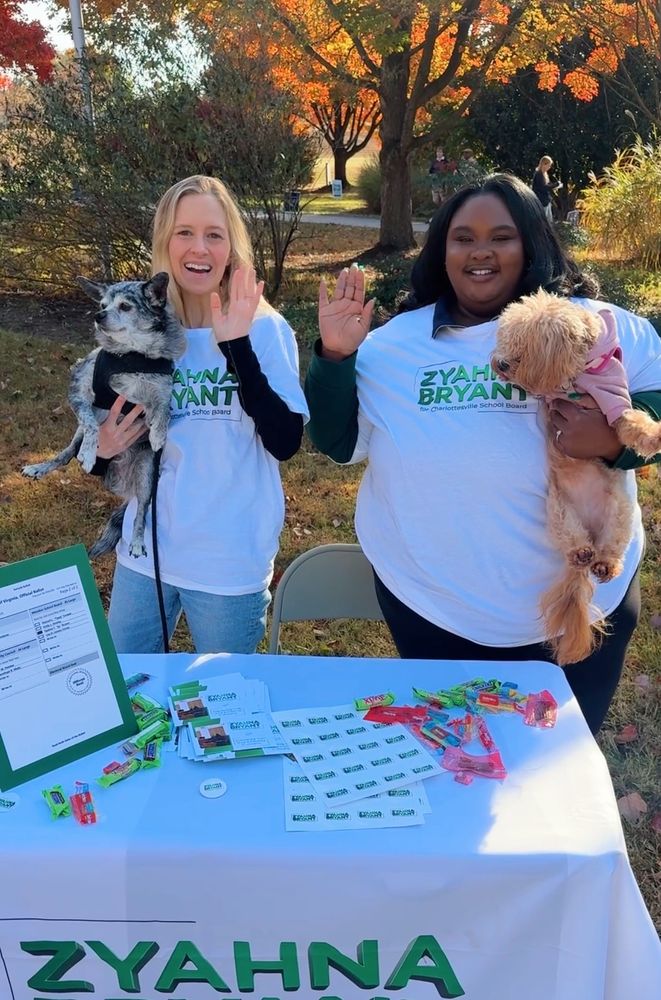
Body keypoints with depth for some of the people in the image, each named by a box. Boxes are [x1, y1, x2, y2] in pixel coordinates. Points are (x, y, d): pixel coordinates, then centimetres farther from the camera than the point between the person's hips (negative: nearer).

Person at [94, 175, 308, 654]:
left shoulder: (266, 329, -10)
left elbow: (285, 443, -21)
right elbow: (109, 434, 11)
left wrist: (237, 347, -27)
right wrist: (103, 450, -11)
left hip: (232, 564, -3)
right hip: (146, 555, 3)